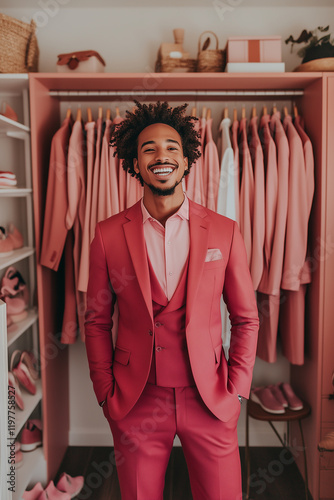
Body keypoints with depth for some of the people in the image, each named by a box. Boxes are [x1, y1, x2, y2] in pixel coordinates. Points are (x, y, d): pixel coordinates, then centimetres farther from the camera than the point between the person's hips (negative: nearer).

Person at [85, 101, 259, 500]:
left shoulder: (225, 232, -3)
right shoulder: (108, 234, -3)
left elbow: (246, 318, 3)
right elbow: (97, 321, 3)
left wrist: (236, 389, -2)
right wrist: (106, 394, 0)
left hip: (209, 401, 0)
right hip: (136, 403, 0)